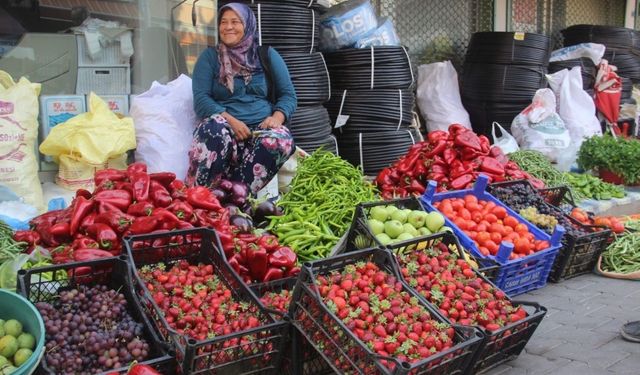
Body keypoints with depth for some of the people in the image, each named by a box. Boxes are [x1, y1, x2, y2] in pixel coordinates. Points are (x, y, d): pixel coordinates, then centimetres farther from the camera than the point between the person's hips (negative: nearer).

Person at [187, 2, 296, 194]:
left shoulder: (267, 55, 15)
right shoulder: (209, 56, 11)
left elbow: (288, 95, 11)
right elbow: (201, 99, 0)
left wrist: (277, 117, -12)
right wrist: (231, 121, -16)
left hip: (261, 128, 1)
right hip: (225, 127, -1)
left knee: (281, 139, -34)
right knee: (214, 128, -38)